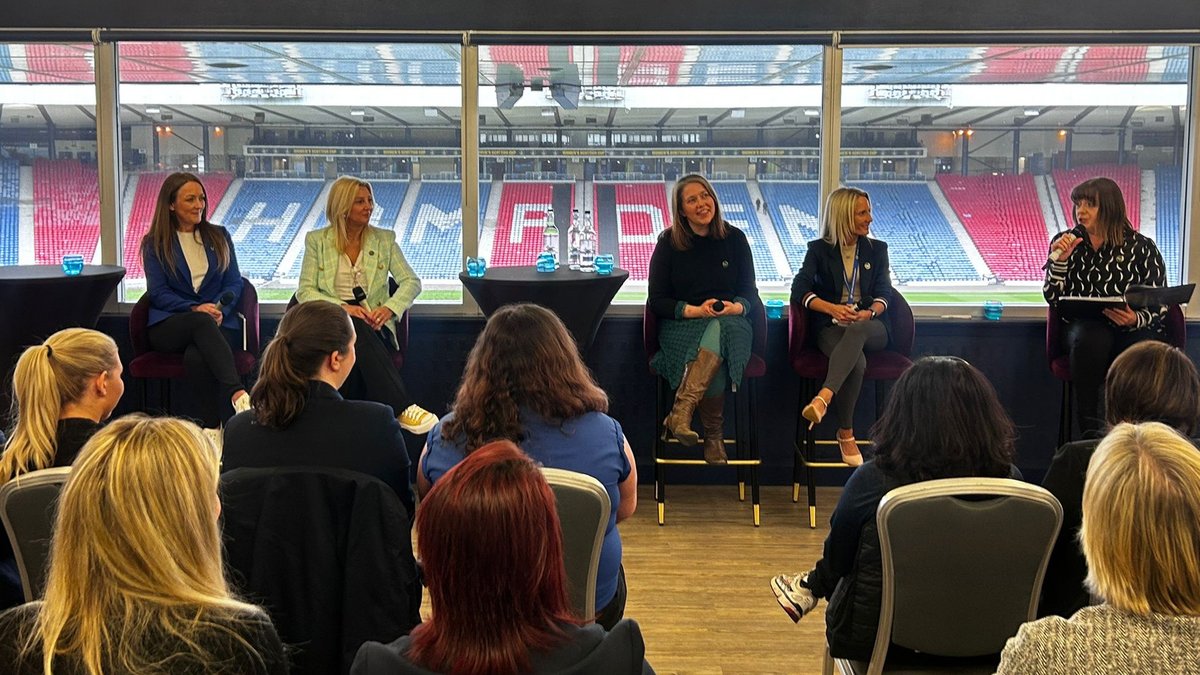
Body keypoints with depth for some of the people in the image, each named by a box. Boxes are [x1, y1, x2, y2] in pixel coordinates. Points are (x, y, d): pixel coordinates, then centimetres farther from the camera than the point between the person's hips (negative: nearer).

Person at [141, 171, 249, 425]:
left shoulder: (219, 237, 19)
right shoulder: (155, 243, 12)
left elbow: (234, 283, 11)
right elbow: (158, 293, 2)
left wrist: (220, 309, -11)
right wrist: (195, 309, -16)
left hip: (217, 322, 2)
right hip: (168, 325, -1)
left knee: (196, 358, -35)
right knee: (203, 322, -39)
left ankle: (209, 429, -38)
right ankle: (237, 394, -57)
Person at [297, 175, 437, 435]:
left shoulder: (384, 239, 14)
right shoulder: (317, 240, 10)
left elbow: (412, 282, 7)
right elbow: (305, 291, 2)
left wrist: (389, 308, -14)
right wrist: (342, 307, -17)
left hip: (373, 325, 1)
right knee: (355, 327, -37)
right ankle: (403, 408, -46)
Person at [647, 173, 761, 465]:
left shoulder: (734, 238, 7)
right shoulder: (668, 243, 3)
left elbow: (750, 292, 8)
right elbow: (657, 301, 0)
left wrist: (736, 307, -16)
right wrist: (695, 311, -16)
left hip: (729, 322, 1)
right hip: (682, 324, -1)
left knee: (718, 332, -38)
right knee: (715, 366, -35)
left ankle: (681, 410, -44)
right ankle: (714, 437, -25)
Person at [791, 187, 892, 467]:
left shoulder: (877, 249, 15)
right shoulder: (819, 249, 7)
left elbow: (884, 293, 6)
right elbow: (799, 288, -6)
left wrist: (870, 312, -18)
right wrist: (831, 308, -23)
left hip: (870, 327, 1)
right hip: (831, 327, -1)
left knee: (856, 331, -39)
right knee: (857, 362, -36)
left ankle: (823, 398, -56)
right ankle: (846, 434, -29)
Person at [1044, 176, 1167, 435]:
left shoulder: (1142, 247, 6)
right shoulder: (1064, 242, 12)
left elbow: (1159, 304, 3)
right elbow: (1053, 298, 7)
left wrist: (1136, 319, -19)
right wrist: (1059, 260, -8)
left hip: (1134, 329, 0)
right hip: (1083, 326, 1)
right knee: (1091, 339, -37)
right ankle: (1089, 433, -31)